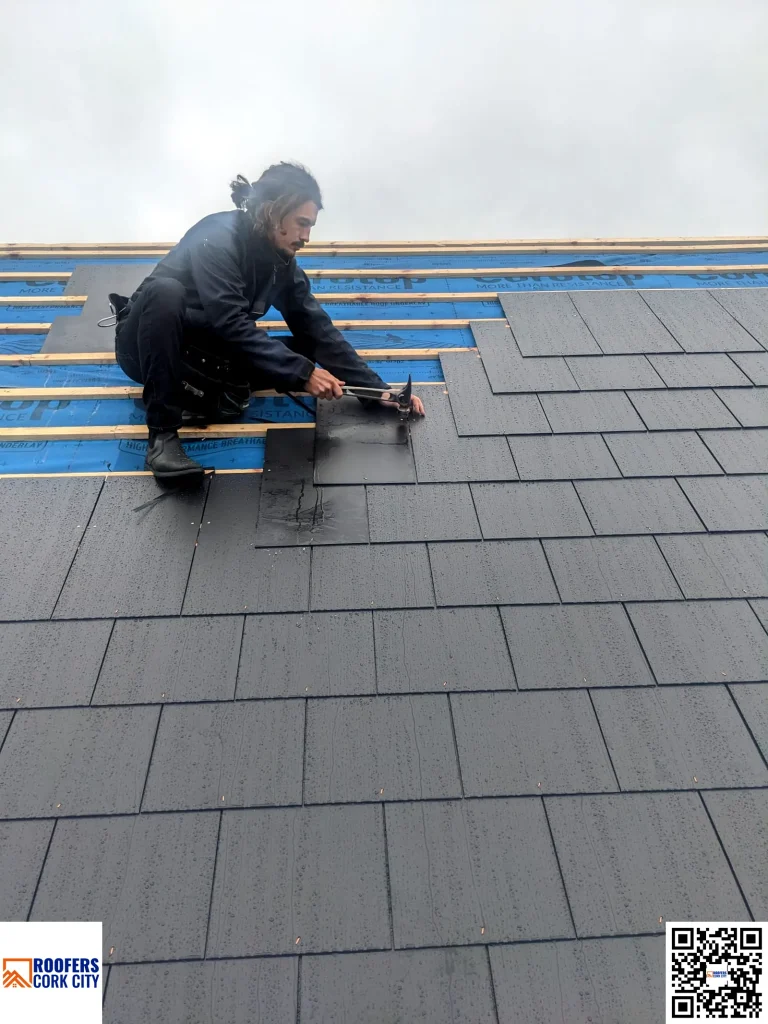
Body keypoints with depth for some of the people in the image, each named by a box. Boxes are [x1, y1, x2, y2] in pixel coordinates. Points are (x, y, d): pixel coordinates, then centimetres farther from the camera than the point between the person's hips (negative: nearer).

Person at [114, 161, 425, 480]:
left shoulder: (281, 261, -4)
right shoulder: (216, 241, -25)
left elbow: (316, 329, -6)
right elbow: (233, 326, -34)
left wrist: (378, 389, -13)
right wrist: (302, 373, -37)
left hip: (201, 353, 6)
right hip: (148, 346, -5)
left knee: (300, 350, -8)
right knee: (165, 291, -39)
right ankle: (162, 434, -32)